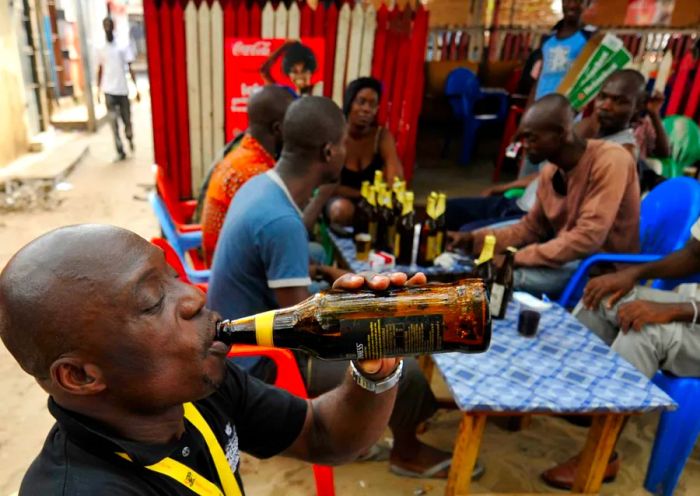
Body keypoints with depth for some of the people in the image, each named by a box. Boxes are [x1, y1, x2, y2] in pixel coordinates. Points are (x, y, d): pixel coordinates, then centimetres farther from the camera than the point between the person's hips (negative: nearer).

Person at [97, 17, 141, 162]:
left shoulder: (123, 46, 2)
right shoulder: (101, 49, 8)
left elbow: (130, 69, -1)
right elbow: (100, 71, 12)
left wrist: (136, 88, -7)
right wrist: (98, 90, 8)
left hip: (122, 90, -1)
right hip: (109, 91, 1)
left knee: (126, 119, 6)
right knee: (114, 122, -3)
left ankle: (130, 139, 37)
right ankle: (120, 152, 2)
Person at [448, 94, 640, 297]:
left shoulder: (611, 161, -22)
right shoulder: (550, 170, -1)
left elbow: (588, 238, -29)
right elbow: (531, 227, 9)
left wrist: (515, 259, -26)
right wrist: (473, 239, -4)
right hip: (569, 254, 7)